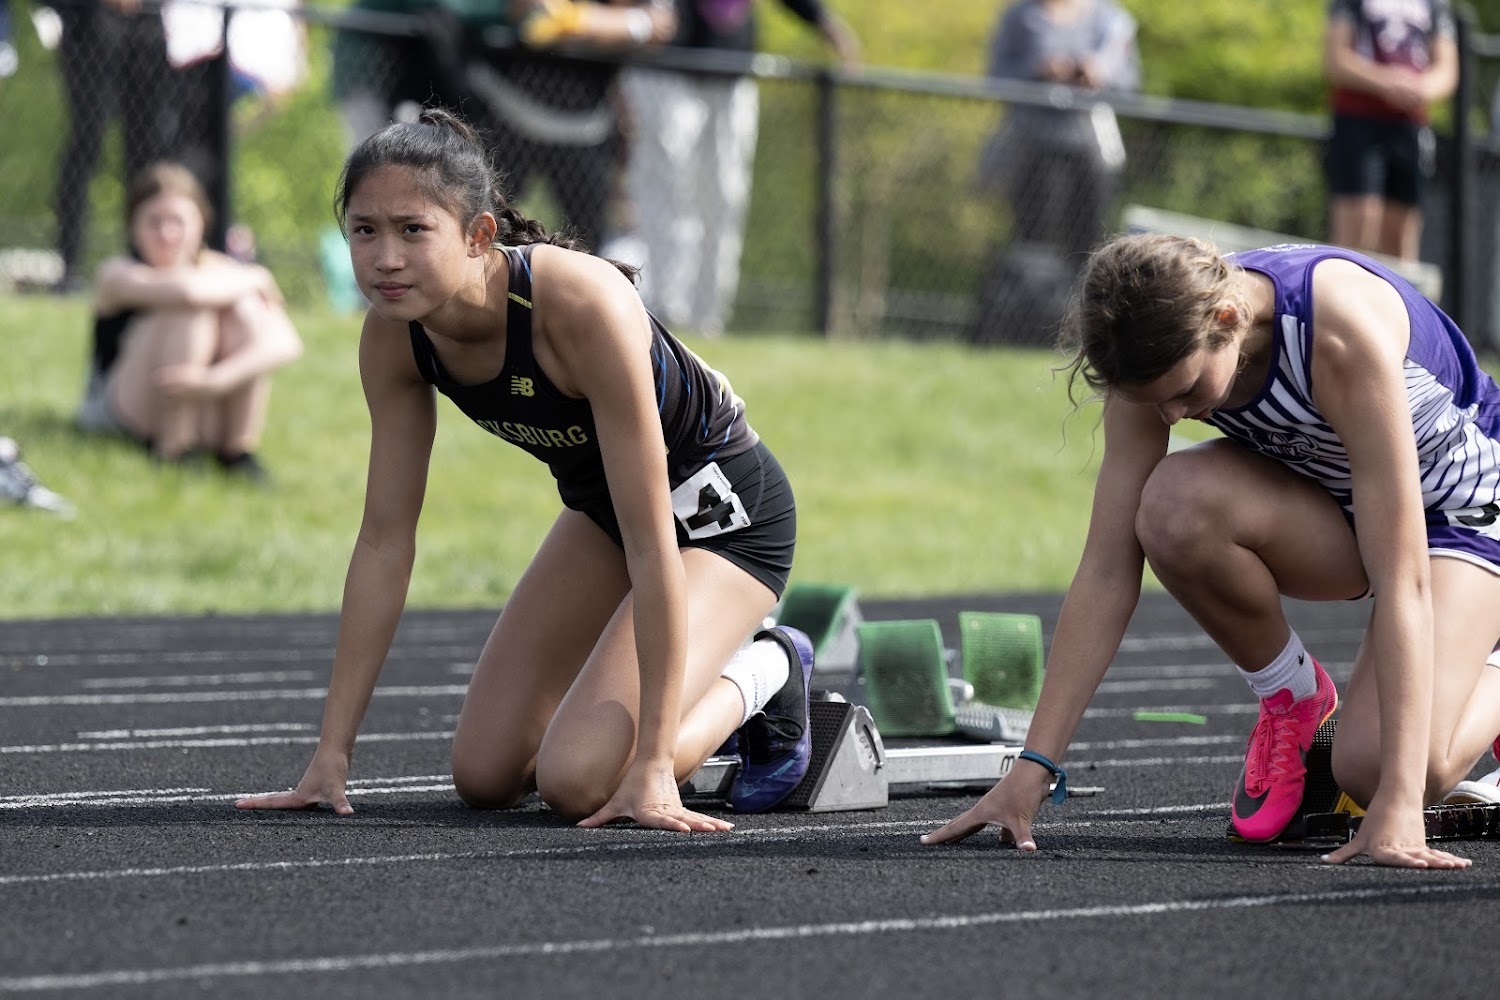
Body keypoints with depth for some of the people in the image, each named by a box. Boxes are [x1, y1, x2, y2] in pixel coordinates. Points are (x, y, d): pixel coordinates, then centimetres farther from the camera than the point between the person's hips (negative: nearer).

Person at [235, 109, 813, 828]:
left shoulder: (583, 305, -37)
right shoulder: (393, 336, -17)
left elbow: (651, 546, -34)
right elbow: (384, 540, -7)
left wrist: (652, 766, -34)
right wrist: (332, 752, -8)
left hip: (722, 513, -7)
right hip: (600, 510, 7)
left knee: (577, 781, -21)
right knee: (484, 775, 2)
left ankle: (761, 676, 6)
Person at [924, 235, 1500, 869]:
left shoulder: (1345, 333, -38)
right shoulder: (1157, 355, -22)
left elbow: (1403, 582, -38)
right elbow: (1106, 572, -18)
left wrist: (1398, 802, -43)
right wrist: (1032, 769, -22)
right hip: (1327, 509, 5)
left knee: (1375, 768, -28)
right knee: (1174, 509, -31)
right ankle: (1294, 698, -3)